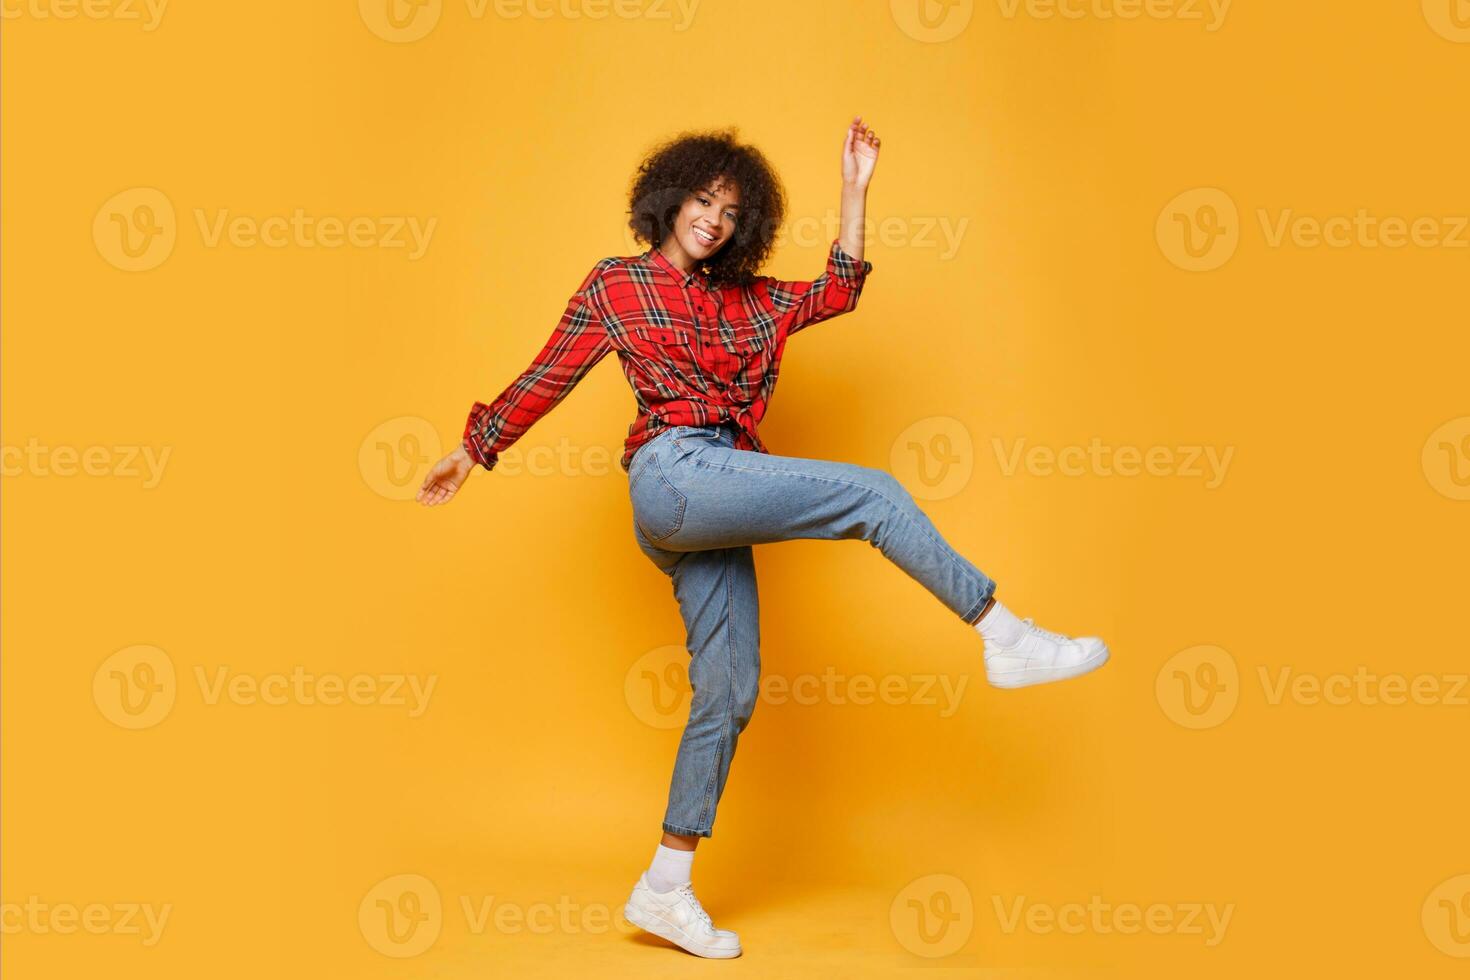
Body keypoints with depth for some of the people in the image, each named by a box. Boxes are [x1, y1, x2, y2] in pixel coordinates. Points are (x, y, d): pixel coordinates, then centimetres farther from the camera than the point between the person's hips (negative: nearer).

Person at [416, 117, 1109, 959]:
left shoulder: (746, 300, 23)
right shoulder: (616, 285, 11)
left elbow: (837, 292, 16)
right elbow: (547, 379, 14)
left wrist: (855, 187, 14)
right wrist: (475, 450, 17)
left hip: (715, 512, 6)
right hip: (674, 472, -6)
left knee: (728, 695, 2)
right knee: (875, 493, -17)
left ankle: (666, 889, 10)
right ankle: (1006, 638, -9)